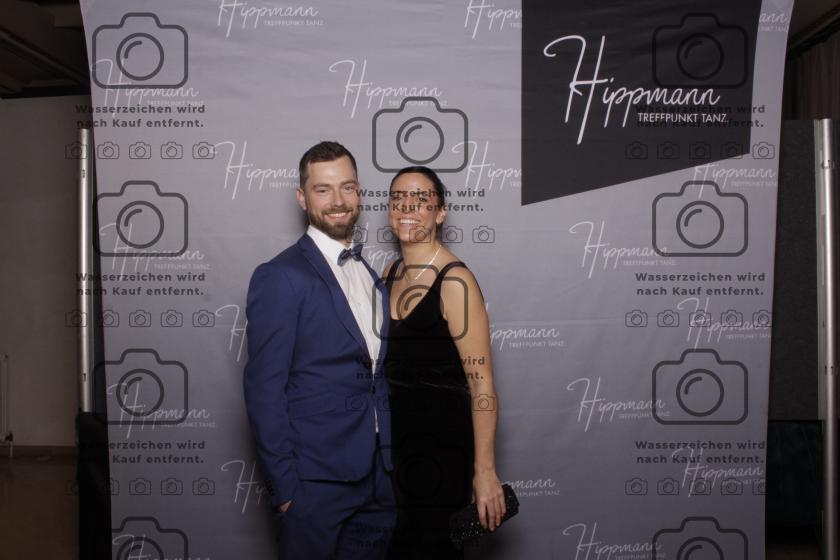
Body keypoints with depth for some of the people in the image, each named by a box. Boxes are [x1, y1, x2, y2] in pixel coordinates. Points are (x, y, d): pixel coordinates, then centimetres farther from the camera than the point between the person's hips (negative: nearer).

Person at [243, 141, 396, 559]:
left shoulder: (373, 277, 11)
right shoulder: (279, 278, -12)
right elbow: (264, 390, -13)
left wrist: (393, 460, 10)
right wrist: (284, 485, -14)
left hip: (380, 477, 7)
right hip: (317, 479, -6)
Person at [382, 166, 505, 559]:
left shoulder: (455, 281, -19)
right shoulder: (390, 273, 5)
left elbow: (481, 384, -20)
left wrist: (485, 471, -22)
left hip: (442, 441, -7)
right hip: (396, 435, 7)